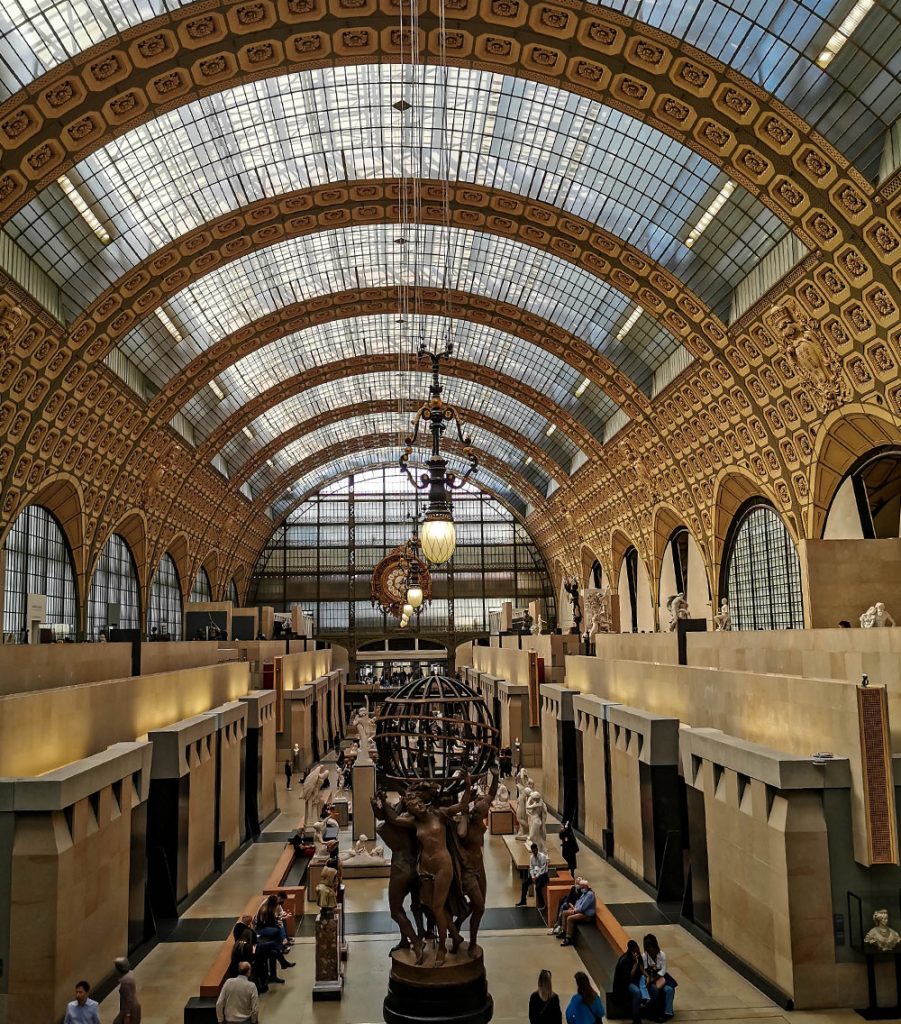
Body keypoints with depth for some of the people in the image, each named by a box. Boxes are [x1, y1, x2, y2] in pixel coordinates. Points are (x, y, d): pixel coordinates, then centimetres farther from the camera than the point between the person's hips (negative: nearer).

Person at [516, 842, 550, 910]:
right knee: (524, 883, -9)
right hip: (535, 874, 7)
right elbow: (531, 868, 6)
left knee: (538, 887, -30)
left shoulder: (542, 856, -19)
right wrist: (533, 877, -10)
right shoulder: (531, 857, 1)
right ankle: (523, 901, 6)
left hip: (543, 875, -7)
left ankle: (542, 905, -10)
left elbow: (543, 869, -20)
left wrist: (536, 877, -20)